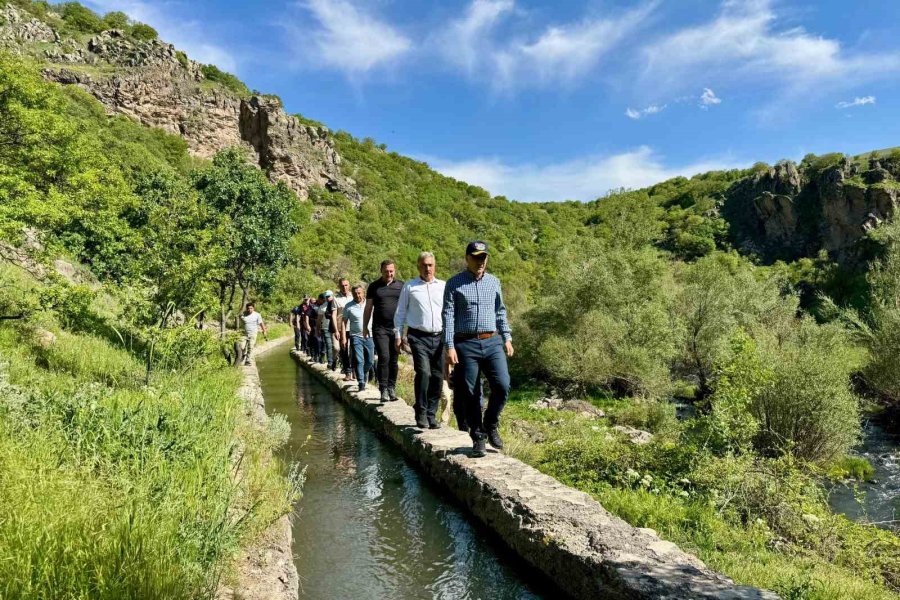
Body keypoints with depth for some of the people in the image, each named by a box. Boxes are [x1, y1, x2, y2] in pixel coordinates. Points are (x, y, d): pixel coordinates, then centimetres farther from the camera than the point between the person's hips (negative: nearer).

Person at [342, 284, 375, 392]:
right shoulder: (349, 306, 1)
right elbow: (344, 322, 3)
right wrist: (343, 337, -4)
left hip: (369, 336, 2)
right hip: (356, 336, -2)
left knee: (369, 361, 8)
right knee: (359, 361, -9)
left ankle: (363, 378, 31)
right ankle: (361, 383, -5)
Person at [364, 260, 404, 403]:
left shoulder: (401, 286, 8)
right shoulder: (374, 286, 7)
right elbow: (368, 307, 11)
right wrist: (365, 326, 9)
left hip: (396, 328, 1)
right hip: (380, 328, -1)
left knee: (394, 360, 6)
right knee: (384, 358, -10)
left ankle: (392, 388, 16)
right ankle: (383, 389, -5)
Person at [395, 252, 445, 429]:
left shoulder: (444, 286, 13)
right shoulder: (409, 286, 9)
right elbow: (400, 312, 12)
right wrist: (398, 335, 7)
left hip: (439, 337, 3)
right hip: (418, 337, -2)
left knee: (437, 377, 2)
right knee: (423, 372, -18)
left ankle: (432, 414, 15)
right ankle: (421, 412, -3)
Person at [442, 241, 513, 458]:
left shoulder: (494, 282, 12)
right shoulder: (454, 283, 0)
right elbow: (448, 315, -3)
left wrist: (507, 338, 13)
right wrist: (450, 346, -10)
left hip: (492, 342, 3)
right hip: (466, 345, -3)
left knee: (502, 385, -10)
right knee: (470, 394, 2)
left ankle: (490, 425, 14)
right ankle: (478, 438, 16)